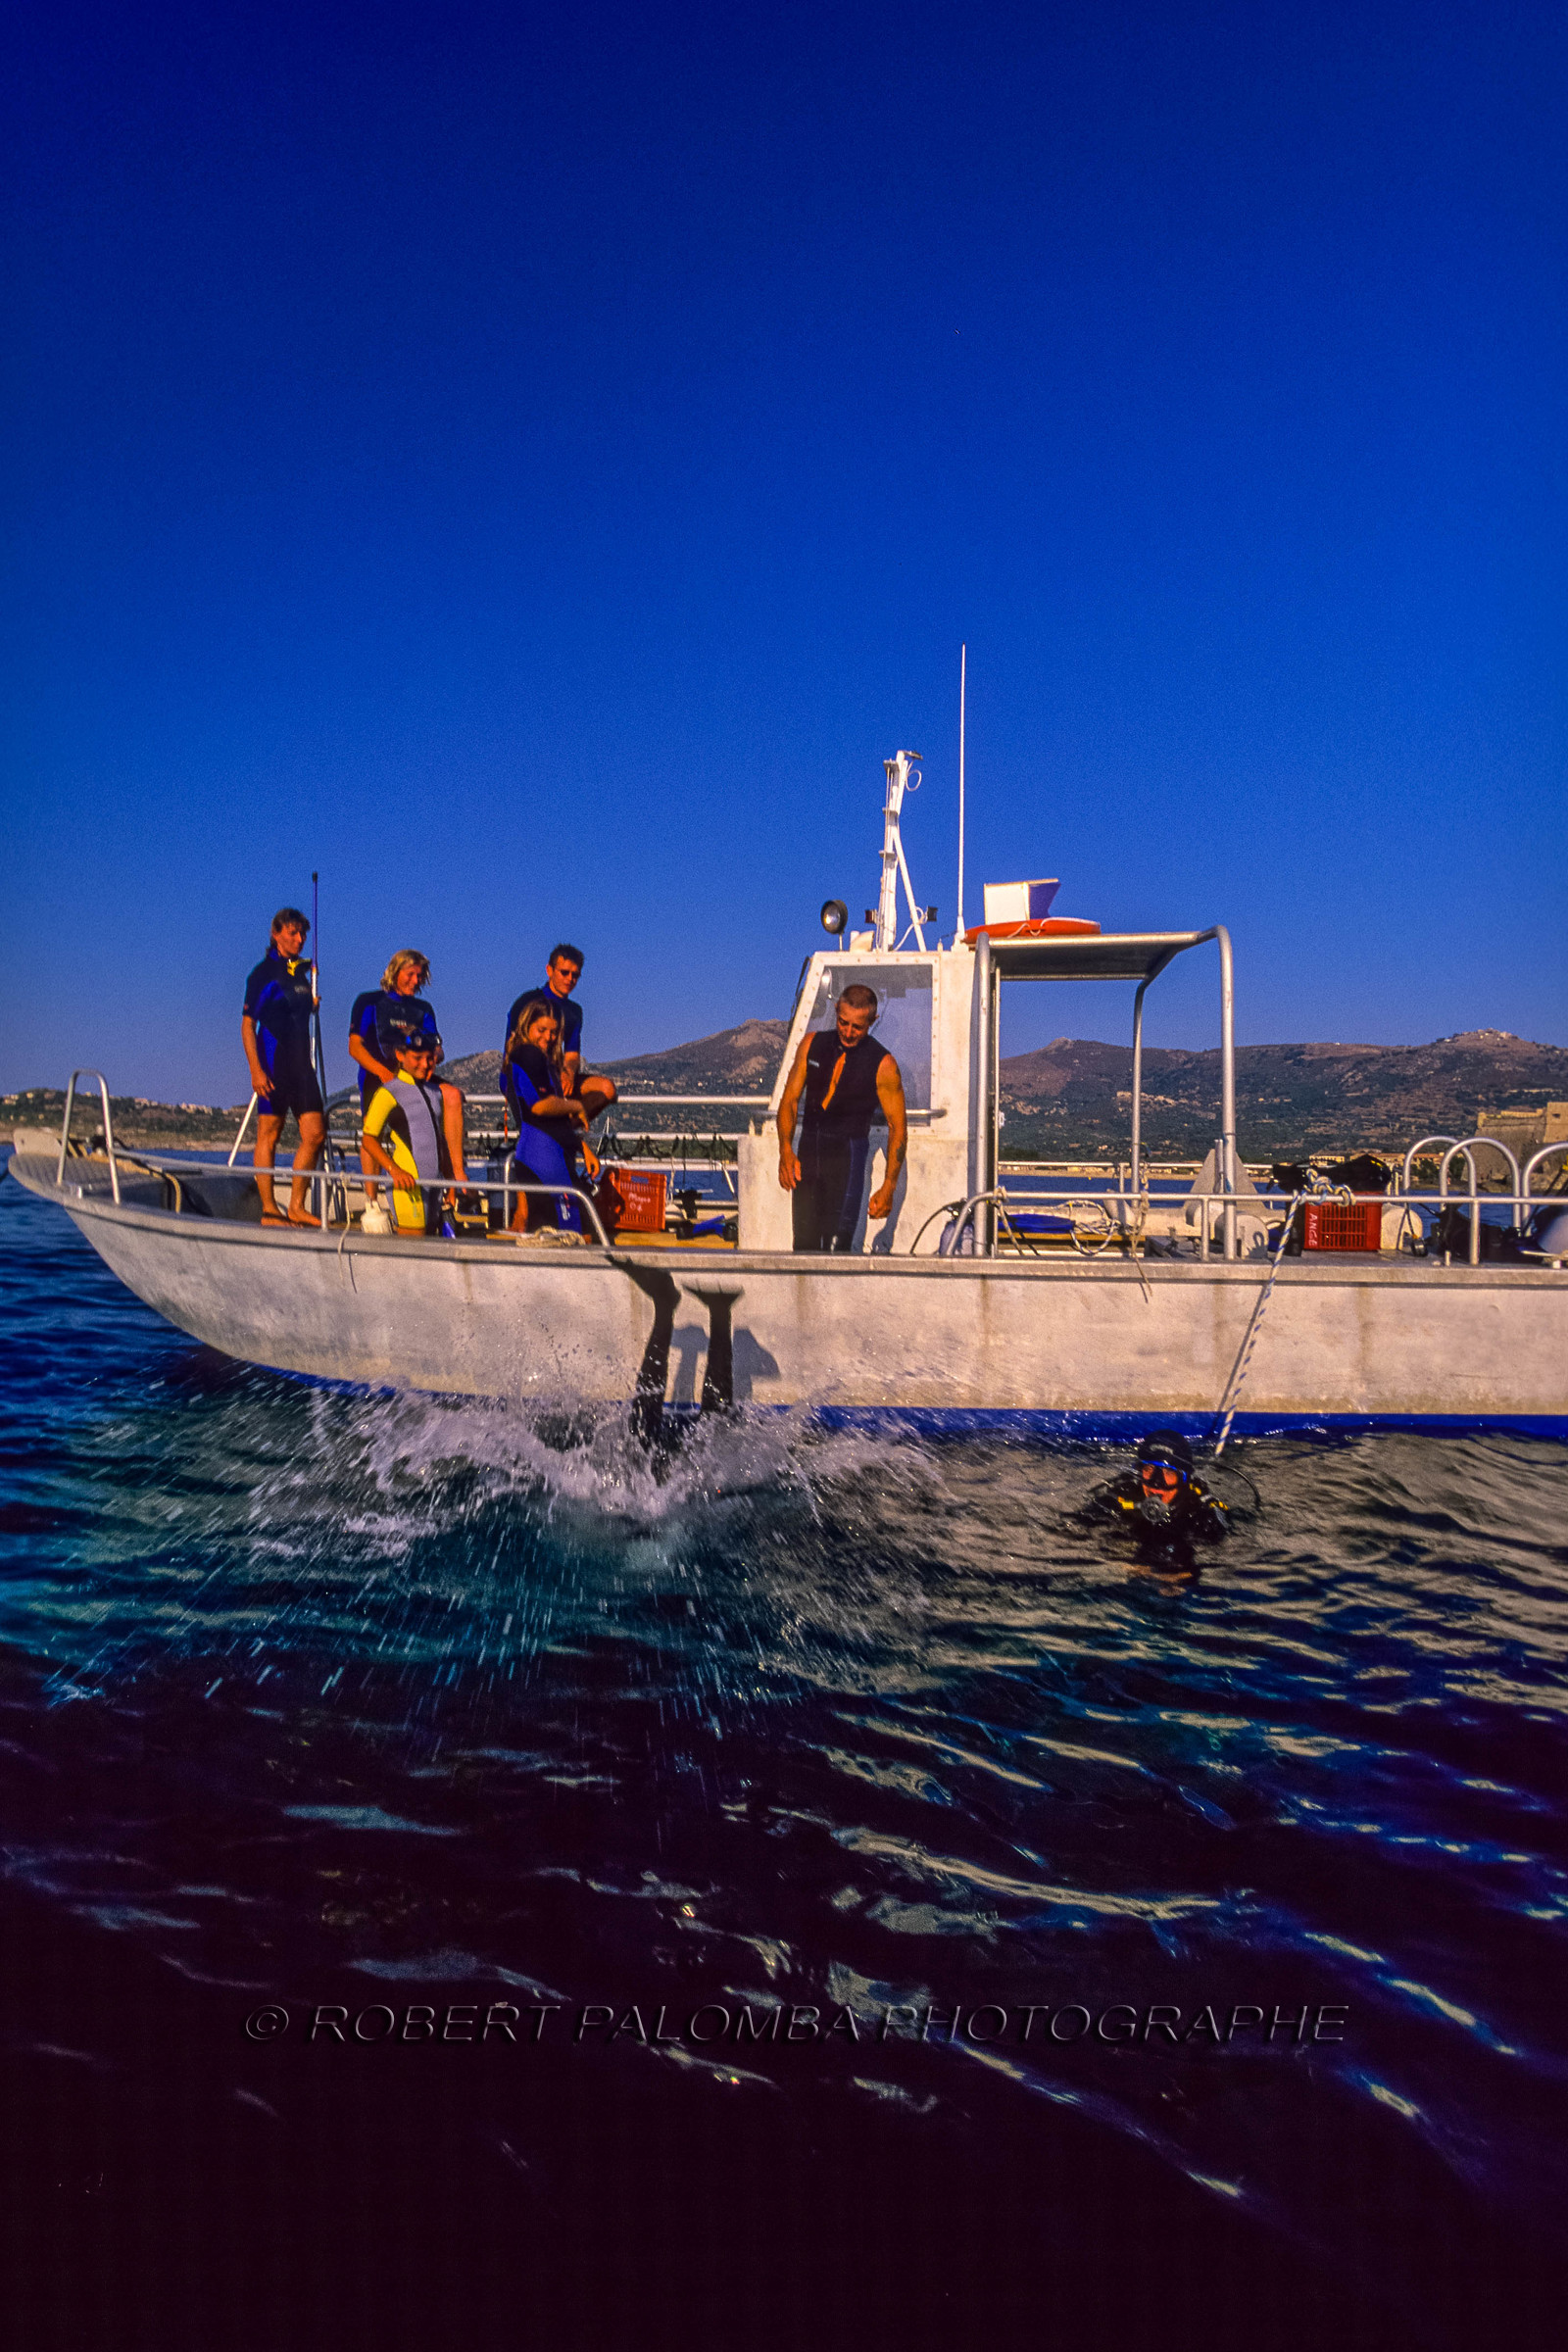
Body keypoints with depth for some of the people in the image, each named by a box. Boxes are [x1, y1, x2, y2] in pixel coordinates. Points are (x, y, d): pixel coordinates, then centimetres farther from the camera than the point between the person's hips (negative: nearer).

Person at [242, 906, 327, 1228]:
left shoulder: (303, 971, 17)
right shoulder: (264, 973, -3)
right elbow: (248, 1024, -7)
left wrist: (313, 999, 9)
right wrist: (256, 1069, -15)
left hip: (301, 1065, 7)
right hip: (273, 1065, -7)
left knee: (315, 1134, 1)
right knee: (268, 1134, -2)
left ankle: (297, 1207, 9)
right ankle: (269, 1210, 2)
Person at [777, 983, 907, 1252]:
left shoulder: (883, 1064, -3)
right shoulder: (812, 1045, 7)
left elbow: (898, 1126, 0)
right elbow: (790, 1100, 9)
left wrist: (889, 1186, -5)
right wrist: (785, 1149, -7)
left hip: (848, 1152, -3)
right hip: (807, 1151, 4)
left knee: (837, 1244, -15)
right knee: (804, 1243, 1)